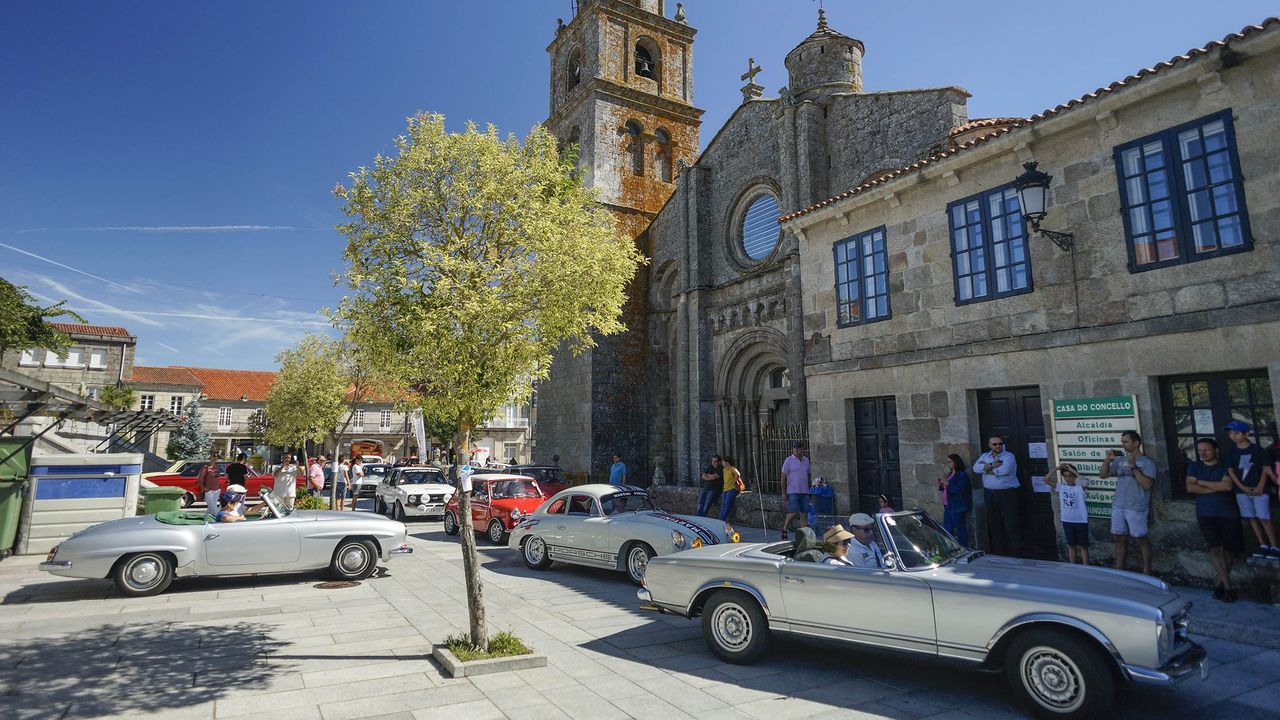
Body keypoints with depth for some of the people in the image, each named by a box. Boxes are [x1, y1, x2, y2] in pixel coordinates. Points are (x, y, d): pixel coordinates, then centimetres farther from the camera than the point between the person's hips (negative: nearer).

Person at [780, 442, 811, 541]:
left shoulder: (806, 460, 12)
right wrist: (783, 492, -7)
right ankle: (785, 529, 9)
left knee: (804, 513, 3)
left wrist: (809, 490, 15)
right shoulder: (788, 460, -3)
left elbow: (808, 476, 19)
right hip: (793, 491, -5)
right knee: (793, 512, -11)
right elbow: (783, 477, -3)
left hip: (804, 492, 5)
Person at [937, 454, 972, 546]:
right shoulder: (950, 474, 16)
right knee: (947, 530, 11)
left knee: (961, 530, -3)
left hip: (958, 508, -9)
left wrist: (947, 483, -23)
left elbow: (959, 489, -25)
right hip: (948, 507, 9)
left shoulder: (962, 475, -12)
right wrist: (941, 484, 7)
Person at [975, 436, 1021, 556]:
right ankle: (998, 550, 21)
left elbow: (1004, 470, -21)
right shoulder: (984, 456, 11)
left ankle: (1017, 551, 4)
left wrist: (986, 468, -8)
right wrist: (993, 465, -16)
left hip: (1007, 493, -5)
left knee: (1011, 523, -4)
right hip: (989, 494, 5)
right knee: (994, 524, 10)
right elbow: (976, 467, -7)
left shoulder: (1009, 456, -4)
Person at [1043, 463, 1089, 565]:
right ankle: (1072, 567, 23)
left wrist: (1072, 470, -24)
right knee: (1071, 545, 14)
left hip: (1081, 520, -3)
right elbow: (1046, 480, -5)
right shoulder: (1061, 487, 1)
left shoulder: (1079, 487, -8)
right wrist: (1057, 468, -11)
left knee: (1083, 546, 7)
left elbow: (1085, 482, -30)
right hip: (1067, 520, 4)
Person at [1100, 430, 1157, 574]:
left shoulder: (1147, 462, -5)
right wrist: (1108, 460, -5)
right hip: (1118, 506, 6)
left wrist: (1133, 466, -20)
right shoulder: (1120, 461, 10)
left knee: (1141, 539, 4)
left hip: (1136, 508, -5)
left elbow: (1147, 484, -16)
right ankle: (1119, 569, 19)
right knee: (1119, 538, 10)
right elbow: (1103, 475, 8)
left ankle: (1147, 571, 15)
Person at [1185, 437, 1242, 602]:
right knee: (1215, 548, -11)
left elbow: (1228, 486, -10)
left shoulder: (1225, 467, 8)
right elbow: (1190, 488, -1)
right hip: (1206, 514, 0)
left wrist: (1201, 482, -5)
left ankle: (1220, 582, 16)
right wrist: (1216, 488, -6)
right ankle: (1228, 586, -6)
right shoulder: (1194, 467, 12)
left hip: (1228, 513, 0)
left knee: (1229, 550, 0)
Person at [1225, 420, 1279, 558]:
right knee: (1251, 518, 7)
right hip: (1242, 491, 3)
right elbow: (1231, 470, 3)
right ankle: (1263, 545, 16)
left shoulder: (1257, 449, -3)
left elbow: (1265, 468, -1)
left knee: (1264, 518, -4)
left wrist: (1260, 486, -11)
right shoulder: (1231, 451, 3)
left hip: (1259, 489, -3)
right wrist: (1242, 487, -7)